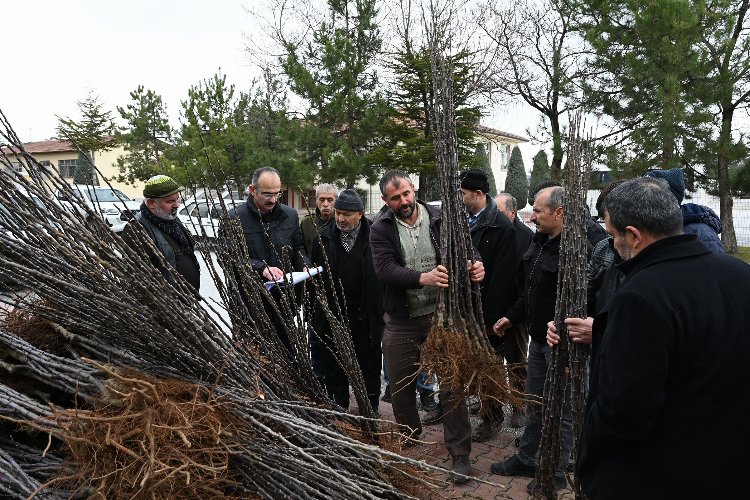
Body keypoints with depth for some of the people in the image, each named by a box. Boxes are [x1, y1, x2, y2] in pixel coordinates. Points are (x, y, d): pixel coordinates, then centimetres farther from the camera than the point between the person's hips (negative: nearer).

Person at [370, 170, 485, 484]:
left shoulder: (440, 219, -2)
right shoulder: (381, 230, -3)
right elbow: (385, 269, -18)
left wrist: (476, 265, -28)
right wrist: (423, 277, -34)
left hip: (442, 316, -1)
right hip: (401, 322, 1)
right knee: (401, 387, 16)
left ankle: (459, 454, 16)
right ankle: (408, 437, 41)